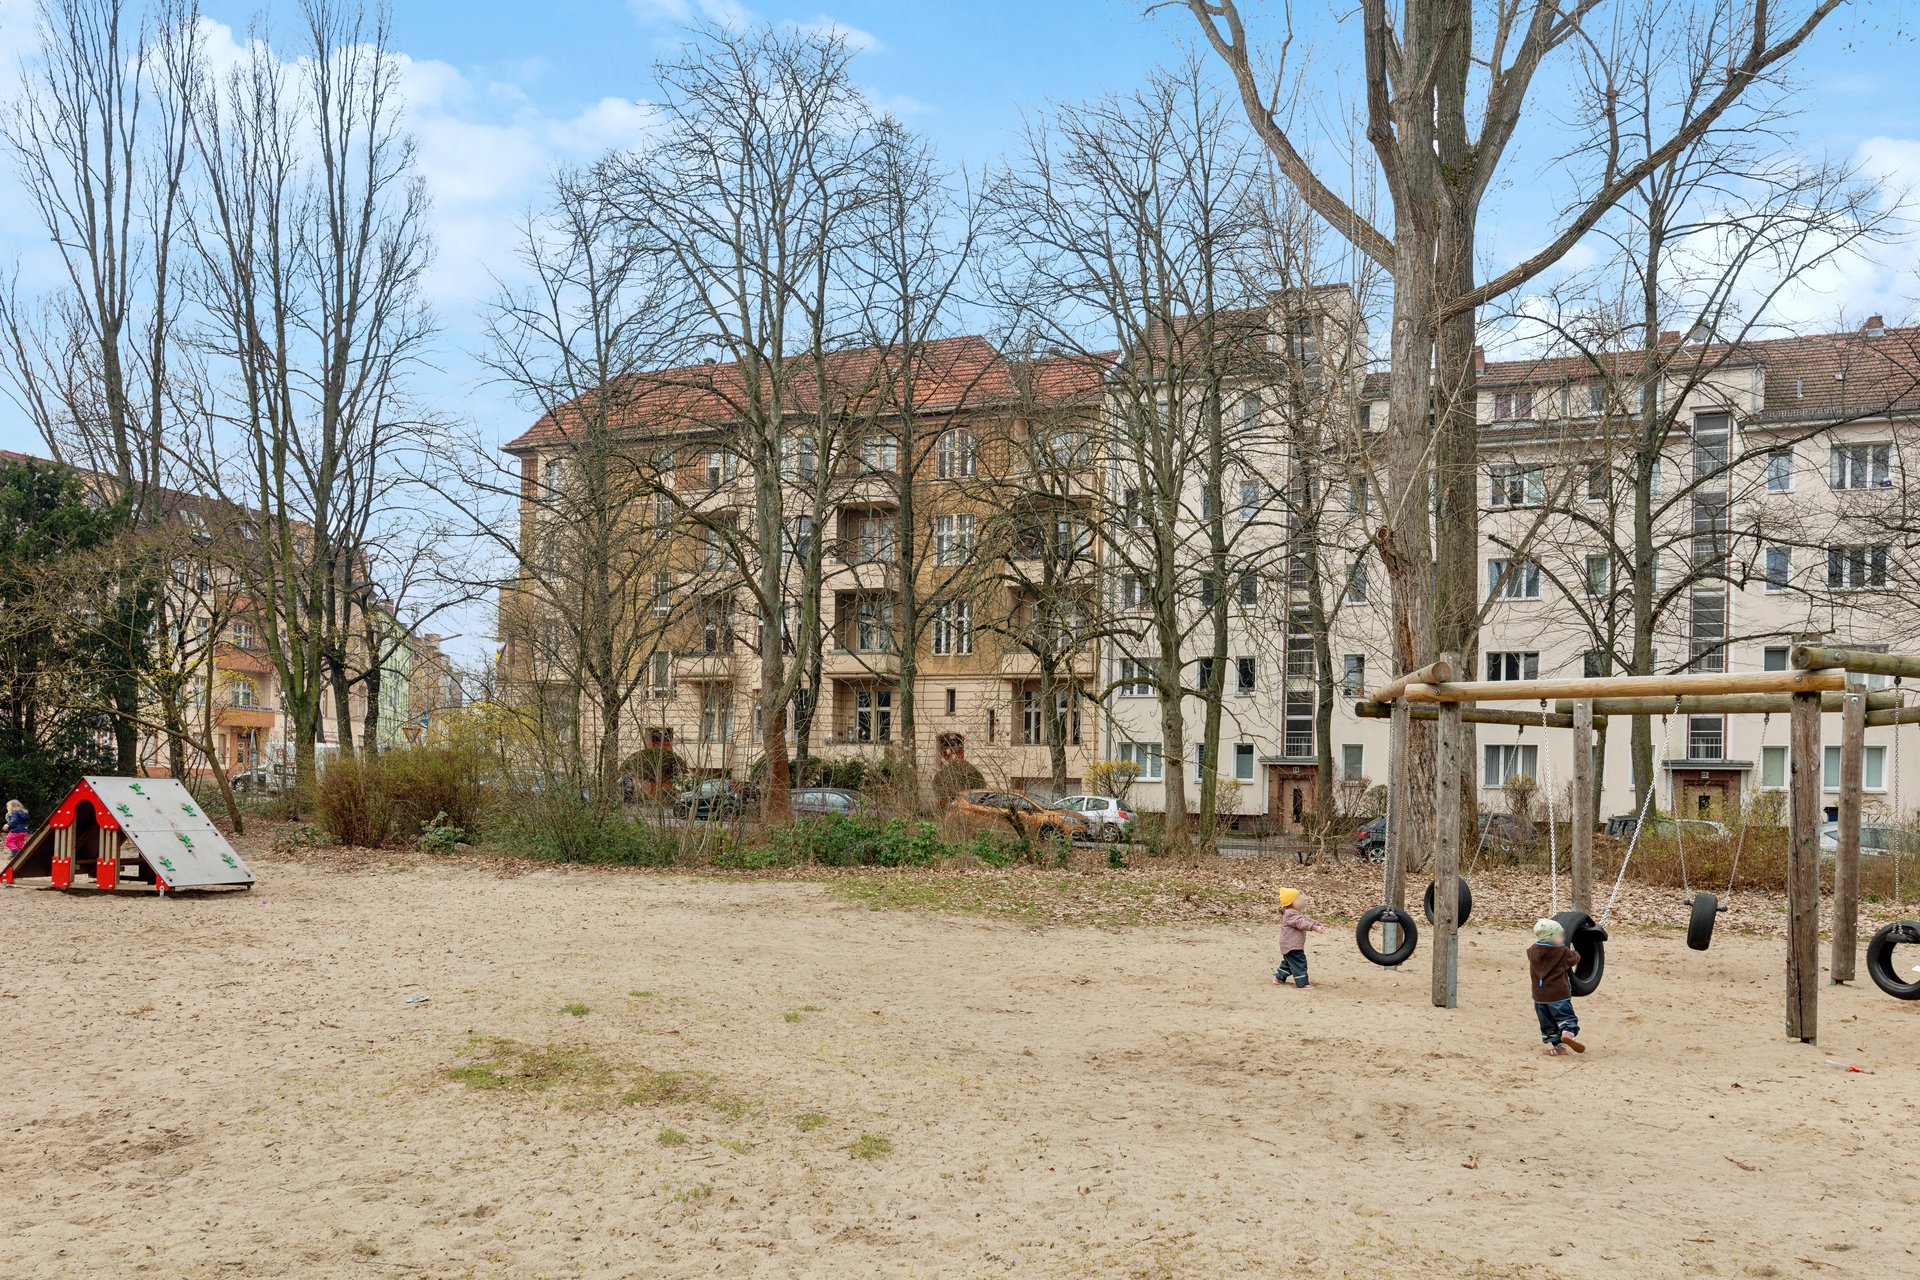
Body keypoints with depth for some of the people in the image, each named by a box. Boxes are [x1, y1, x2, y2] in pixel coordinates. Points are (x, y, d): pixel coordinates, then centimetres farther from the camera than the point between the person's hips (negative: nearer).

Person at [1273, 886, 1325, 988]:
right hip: (1292, 945, -11)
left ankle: (1279, 978, 30)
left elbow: (1307, 919, 17)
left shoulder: (1298, 913, 17)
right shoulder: (1291, 914, -20)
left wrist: (1318, 924, 5)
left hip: (1288, 945, 11)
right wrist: (1315, 927, -39)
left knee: (1289, 962, 21)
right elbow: (1302, 923, -31)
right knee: (1299, 963, -9)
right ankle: (1302, 983, -7)